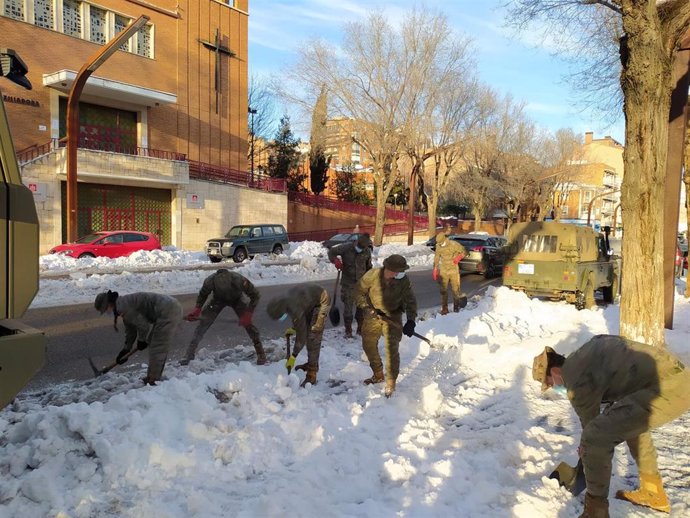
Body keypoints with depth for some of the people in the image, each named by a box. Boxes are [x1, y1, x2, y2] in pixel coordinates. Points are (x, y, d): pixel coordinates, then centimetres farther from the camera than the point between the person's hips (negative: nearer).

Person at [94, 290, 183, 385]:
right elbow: (130, 330, 28)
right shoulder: (125, 303, 17)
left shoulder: (122, 306, -14)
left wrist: (141, 340, 5)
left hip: (168, 312, -11)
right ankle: (153, 378, 30)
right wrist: (126, 349, 34)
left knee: (157, 348, -4)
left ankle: (152, 381, 3)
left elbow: (142, 325, -13)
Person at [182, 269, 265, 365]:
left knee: (248, 324, -17)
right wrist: (197, 309, -23)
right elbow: (203, 295, -9)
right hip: (218, 299, 2)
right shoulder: (209, 281, -35)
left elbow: (255, 295, -26)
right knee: (203, 324, -9)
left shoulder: (239, 281, -42)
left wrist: (248, 314, -31)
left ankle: (261, 354, -4)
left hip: (237, 299, -1)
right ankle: (189, 354, 4)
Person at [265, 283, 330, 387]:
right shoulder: (284, 300, -8)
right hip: (312, 301, 10)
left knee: (313, 337, -13)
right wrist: (293, 328, 8)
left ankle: (311, 375, -11)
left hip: (321, 301, -10)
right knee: (307, 331, 16)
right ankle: (311, 364, 31)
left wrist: (293, 357, -13)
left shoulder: (295, 311, -31)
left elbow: (301, 336, -22)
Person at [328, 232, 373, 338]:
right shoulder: (346, 248, -13)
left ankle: (361, 329, 25)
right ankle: (348, 331, 16)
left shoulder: (367, 251, -2)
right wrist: (335, 260, -25)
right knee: (347, 306, 3)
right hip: (348, 284, -2)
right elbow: (331, 252, -4)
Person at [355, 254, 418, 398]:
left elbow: (410, 301, -14)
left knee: (392, 349, -10)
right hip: (372, 315, 2)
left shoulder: (403, 280, -19)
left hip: (392, 317, -2)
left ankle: (391, 383, 7)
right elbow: (360, 291, -8)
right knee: (368, 345, 13)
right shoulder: (372, 275, -21)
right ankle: (378, 375, 36)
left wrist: (411, 320, -26)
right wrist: (366, 307, -18)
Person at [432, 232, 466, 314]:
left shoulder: (454, 244, -11)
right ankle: (444, 309, 8)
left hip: (454, 270, -3)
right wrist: (435, 270, 12)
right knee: (443, 290, 1)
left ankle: (456, 307, 14)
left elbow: (464, 251, -2)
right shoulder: (438, 246, 1)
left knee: (455, 289, -1)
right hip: (443, 270, 3)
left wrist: (458, 257, -21)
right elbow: (436, 258, 12)